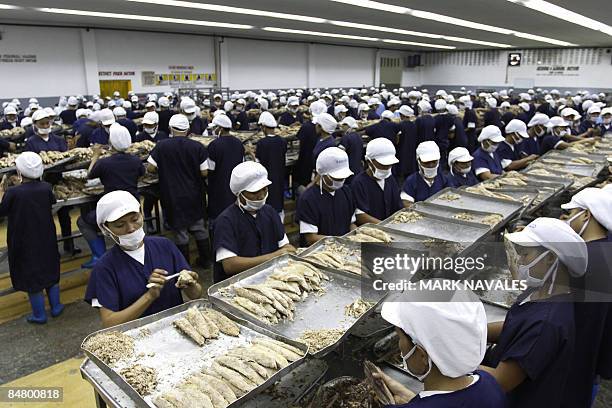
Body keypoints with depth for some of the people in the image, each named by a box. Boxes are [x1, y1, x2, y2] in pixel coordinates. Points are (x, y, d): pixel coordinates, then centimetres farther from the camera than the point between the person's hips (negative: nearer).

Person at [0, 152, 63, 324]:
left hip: (24, 243, -3)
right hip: (47, 241, 4)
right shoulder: (46, 188, -11)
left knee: (32, 278, 9)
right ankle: (56, 307, 29)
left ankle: (39, 315, 20)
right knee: (50, 271, 20)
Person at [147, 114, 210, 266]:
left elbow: (151, 168, -7)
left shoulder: (161, 146, -10)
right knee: (199, 228, 17)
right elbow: (204, 173, -7)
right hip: (194, 196, 2)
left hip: (173, 197, -1)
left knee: (180, 232, 10)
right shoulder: (198, 147, -8)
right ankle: (205, 260, 28)